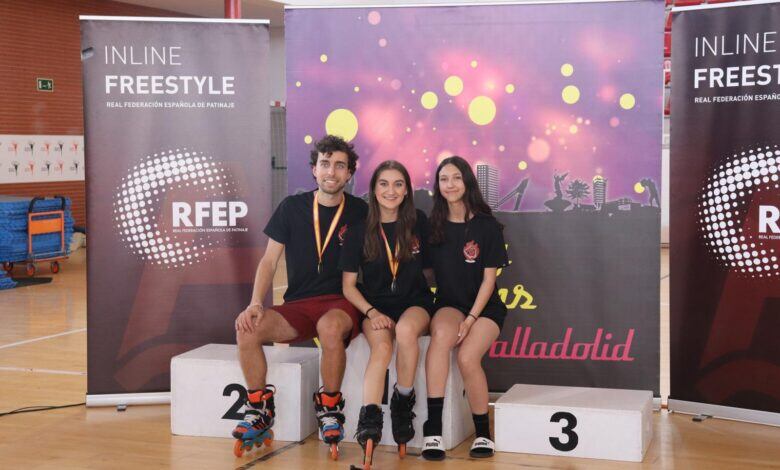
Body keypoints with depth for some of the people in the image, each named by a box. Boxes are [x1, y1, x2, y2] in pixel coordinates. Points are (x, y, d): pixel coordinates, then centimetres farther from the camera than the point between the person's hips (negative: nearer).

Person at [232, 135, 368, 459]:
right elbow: (269, 261, 6)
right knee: (247, 328, -25)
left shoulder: (360, 213, 4)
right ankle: (260, 408, -6)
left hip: (342, 303, -2)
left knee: (330, 326, -39)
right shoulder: (292, 207, 8)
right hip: (298, 305, 3)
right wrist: (256, 303, -10)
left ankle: (329, 408, -16)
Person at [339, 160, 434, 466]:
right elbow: (349, 285, 3)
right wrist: (372, 312, -12)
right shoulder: (359, 231, 2)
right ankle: (369, 420, -44)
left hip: (415, 303, 0)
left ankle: (403, 401, -16)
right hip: (375, 306, 0)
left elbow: (430, 268, 15)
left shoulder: (419, 224, 4)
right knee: (381, 347, -33)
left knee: (406, 330, -36)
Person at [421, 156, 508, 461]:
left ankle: (483, 434, -8)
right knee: (442, 334, -33)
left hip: (485, 307, -1)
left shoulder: (486, 226, -3)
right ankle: (432, 429, -35)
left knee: (467, 357, -28)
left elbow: (489, 279, -5)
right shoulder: (434, 226, 5)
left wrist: (471, 319, -14)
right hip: (449, 304, 2)